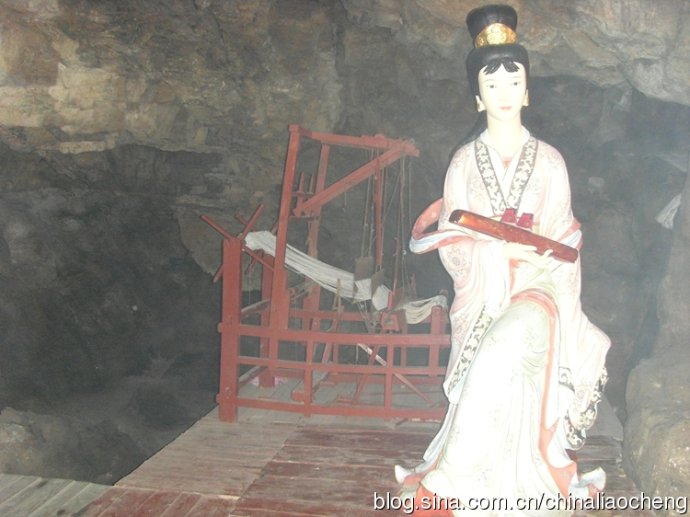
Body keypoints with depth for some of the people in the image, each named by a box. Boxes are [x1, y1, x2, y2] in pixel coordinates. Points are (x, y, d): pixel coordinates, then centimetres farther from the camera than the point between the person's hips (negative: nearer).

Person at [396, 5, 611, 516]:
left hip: (537, 288, 0)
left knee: (499, 358, -25)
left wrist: (537, 254, -13)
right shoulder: (464, 162, 7)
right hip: (482, 293, 1)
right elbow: (452, 245, 2)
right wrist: (497, 245, -16)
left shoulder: (549, 161, 7)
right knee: (501, 395, -9)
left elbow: (562, 241, 8)